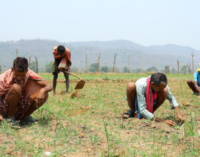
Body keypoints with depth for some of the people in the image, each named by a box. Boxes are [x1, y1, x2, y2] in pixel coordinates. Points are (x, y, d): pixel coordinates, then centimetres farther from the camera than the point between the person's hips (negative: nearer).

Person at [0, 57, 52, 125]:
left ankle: (24, 118, 0)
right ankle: (10, 117, -11)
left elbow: (49, 86, -17)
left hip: (21, 107, 4)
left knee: (44, 94, -20)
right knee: (16, 88, -33)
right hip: (6, 109, -4)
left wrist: (42, 91, -40)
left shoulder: (29, 74, -12)